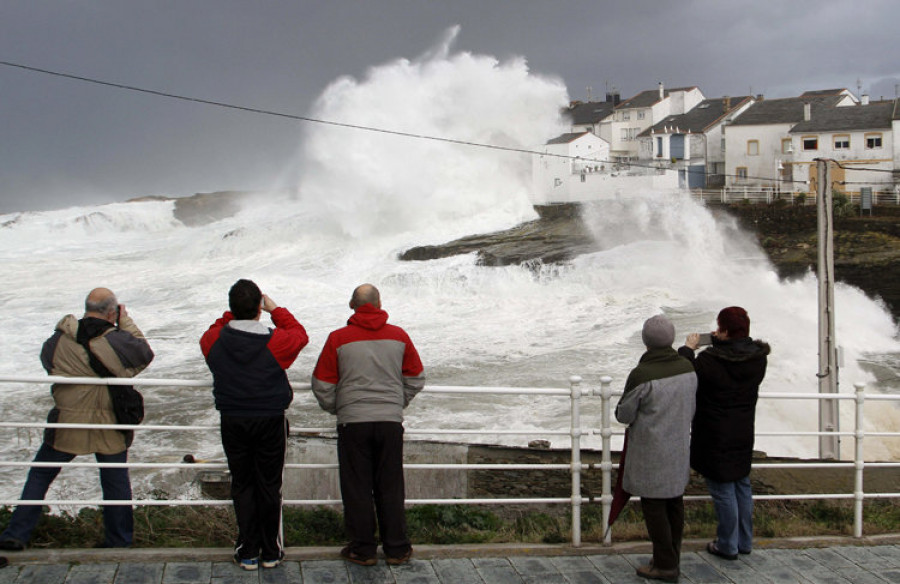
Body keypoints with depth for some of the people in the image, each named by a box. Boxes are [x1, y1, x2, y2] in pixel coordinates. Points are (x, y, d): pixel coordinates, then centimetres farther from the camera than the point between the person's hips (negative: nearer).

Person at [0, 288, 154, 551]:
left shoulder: (60, 339, -8)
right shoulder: (118, 341, -13)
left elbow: (46, 359, 10)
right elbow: (145, 353, 4)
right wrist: (126, 323, 9)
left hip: (67, 425, 0)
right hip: (110, 428, 0)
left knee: (40, 475, 15)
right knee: (116, 482, 15)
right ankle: (118, 541, 23)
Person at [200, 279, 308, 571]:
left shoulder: (214, 340, -11)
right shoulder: (275, 341, -16)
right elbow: (300, 335, 5)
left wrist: (232, 315, 9)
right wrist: (276, 310, 11)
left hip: (232, 423, 2)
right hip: (270, 421, -1)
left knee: (242, 486, 12)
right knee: (269, 486, 10)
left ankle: (248, 552, 16)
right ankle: (271, 552, 18)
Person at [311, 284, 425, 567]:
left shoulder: (338, 339, -6)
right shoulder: (399, 336, 1)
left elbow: (322, 386, -1)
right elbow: (415, 379, 9)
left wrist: (336, 410, 18)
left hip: (353, 422, -2)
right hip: (391, 421, 2)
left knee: (357, 488, 8)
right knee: (391, 487, 11)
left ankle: (362, 549, 14)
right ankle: (397, 548, 16)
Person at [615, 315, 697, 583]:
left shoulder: (641, 375, -22)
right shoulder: (687, 367, -4)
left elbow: (624, 415, -12)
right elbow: (691, 409, 8)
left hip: (650, 454, -6)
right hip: (679, 450, 7)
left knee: (654, 507, 5)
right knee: (675, 503, 16)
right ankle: (672, 559, 28)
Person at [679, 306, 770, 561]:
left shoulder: (710, 360, -25)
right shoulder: (758, 357, -5)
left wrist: (688, 348, 1)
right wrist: (719, 343, 6)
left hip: (716, 437, -6)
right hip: (744, 433, 6)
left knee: (722, 490, 6)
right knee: (742, 485, 19)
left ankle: (727, 545, 17)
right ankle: (744, 542, 30)